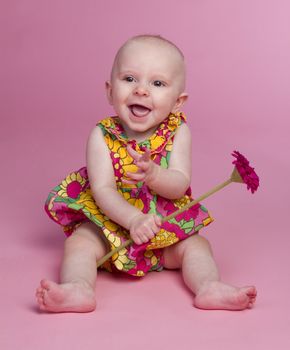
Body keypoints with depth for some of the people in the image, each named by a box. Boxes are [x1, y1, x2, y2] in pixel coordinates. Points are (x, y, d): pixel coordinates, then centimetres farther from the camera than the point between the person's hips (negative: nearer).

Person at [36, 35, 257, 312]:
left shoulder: (177, 132, -8)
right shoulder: (102, 136, -12)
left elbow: (180, 185, -17)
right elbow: (103, 190, -20)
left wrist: (153, 175, -41)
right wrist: (133, 219, -38)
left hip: (167, 227, 2)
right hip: (109, 223, -1)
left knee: (195, 245, -18)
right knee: (79, 242, -24)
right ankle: (79, 289, -41)